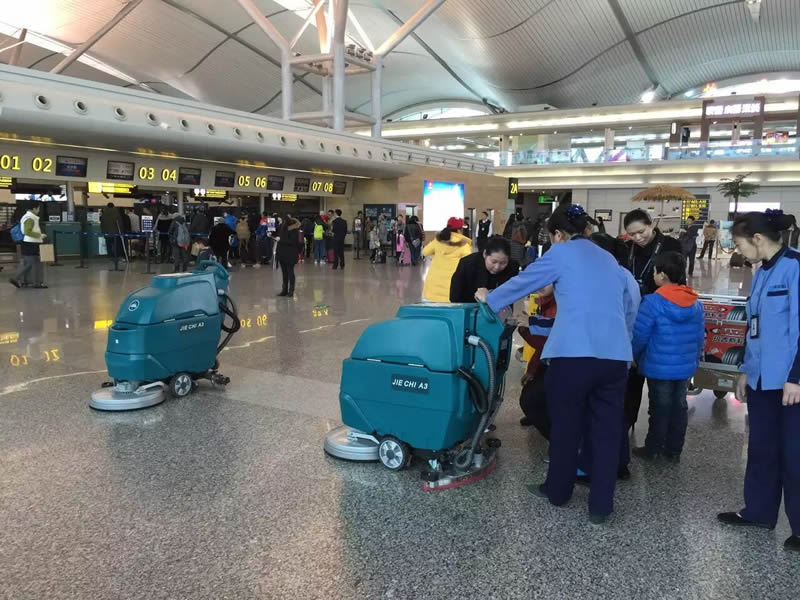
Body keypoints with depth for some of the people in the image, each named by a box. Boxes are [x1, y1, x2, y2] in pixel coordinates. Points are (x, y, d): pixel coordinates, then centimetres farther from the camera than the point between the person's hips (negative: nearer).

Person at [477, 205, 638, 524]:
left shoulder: (562, 253, 5)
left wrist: (489, 299, 27)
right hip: (615, 355, 5)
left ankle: (557, 491, 29)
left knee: (565, 426, 12)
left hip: (574, 352, -4)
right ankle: (601, 506, 18)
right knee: (606, 430, 11)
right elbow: (629, 307, 27)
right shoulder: (609, 259, 20)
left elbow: (522, 282, 12)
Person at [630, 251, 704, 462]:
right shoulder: (696, 303, 2)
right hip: (686, 367, 5)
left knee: (660, 408, 6)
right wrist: (694, 359, 19)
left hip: (659, 367, -5)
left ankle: (652, 449, 20)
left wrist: (635, 358, 2)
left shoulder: (653, 302, -18)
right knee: (679, 407, 15)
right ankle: (674, 450, 26)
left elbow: (639, 336, -15)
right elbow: (700, 337, 7)